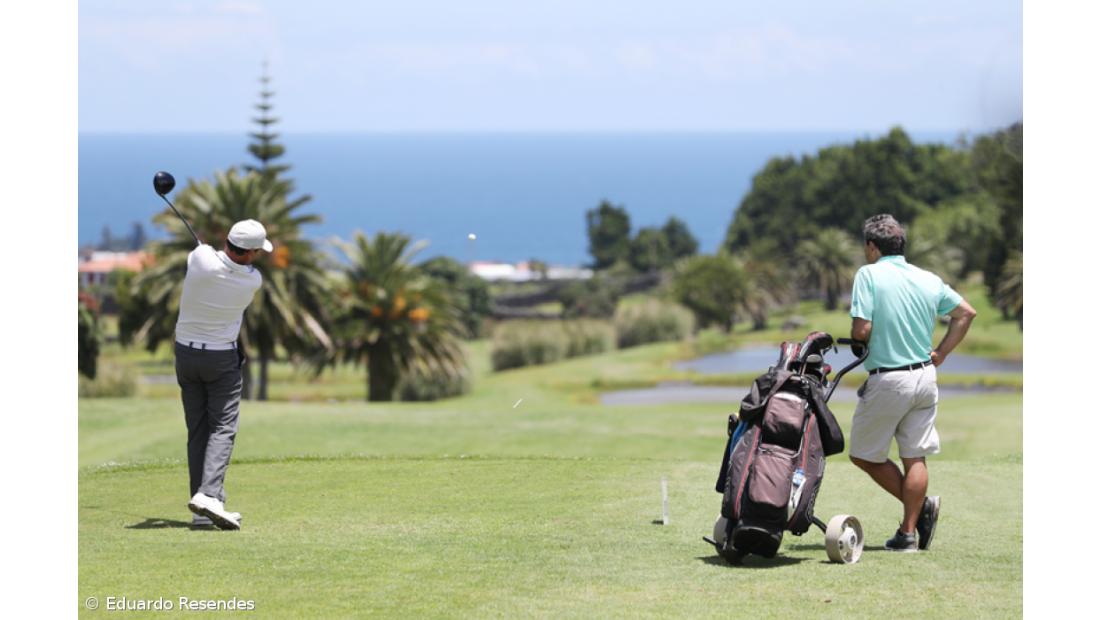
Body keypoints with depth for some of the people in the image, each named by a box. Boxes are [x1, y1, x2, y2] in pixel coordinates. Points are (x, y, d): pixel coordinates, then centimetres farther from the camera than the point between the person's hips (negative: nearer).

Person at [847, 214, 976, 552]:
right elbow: (966, 313, 12)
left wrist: (857, 339, 5)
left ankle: (920, 505, 4)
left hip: (888, 381, -6)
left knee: (863, 455, 9)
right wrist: (940, 353, 15)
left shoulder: (869, 274, -11)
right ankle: (908, 532, 6)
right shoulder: (929, 279, 6)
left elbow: (862, 329, -18)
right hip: (925, 378, 6)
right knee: (915, 458, 8)